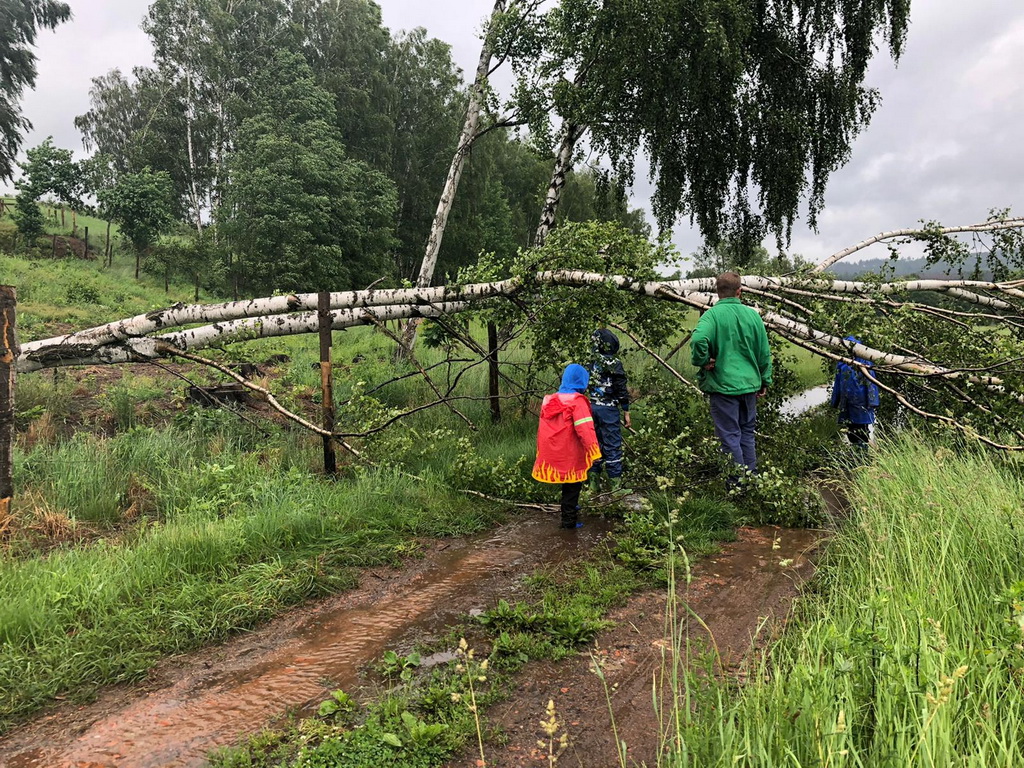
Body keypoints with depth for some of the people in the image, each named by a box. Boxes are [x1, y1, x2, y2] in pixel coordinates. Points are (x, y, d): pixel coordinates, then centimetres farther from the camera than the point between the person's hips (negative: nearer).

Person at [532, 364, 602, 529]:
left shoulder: (550, 400, 8)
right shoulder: (577, 401, -15)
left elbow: (544, 428, 15)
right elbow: (585, 429, -23)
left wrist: (541, 451, 23)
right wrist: (594, 452, -21)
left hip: (552, 454, 7)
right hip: (570, 456, -6)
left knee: (567, 485, 24)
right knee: (572, 486, 8)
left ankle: (569, 508, 39)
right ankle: (569, 520, 14)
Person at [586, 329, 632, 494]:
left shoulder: (591, 364, 6)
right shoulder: (614, 364, -10)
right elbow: (621, 390, -11)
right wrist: (626, 412, -3)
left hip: (591, 406, 6)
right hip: (608, 408, -6)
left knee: (595, 443, 14)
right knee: (612, 446, -1)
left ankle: (594, 483, 20)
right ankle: (616, 485, 1)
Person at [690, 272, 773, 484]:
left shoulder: (712, 314, -12)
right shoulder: (752, 315, 3)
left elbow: (698, 340, -32)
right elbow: (764, 352, 10)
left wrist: (702, 361, -13)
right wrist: (765, 381, 21)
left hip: (723, 384, -5)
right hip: (749, 384, 5)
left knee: (730, 436, 3)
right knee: (747, 433, 18)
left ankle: (738, 484, 9)